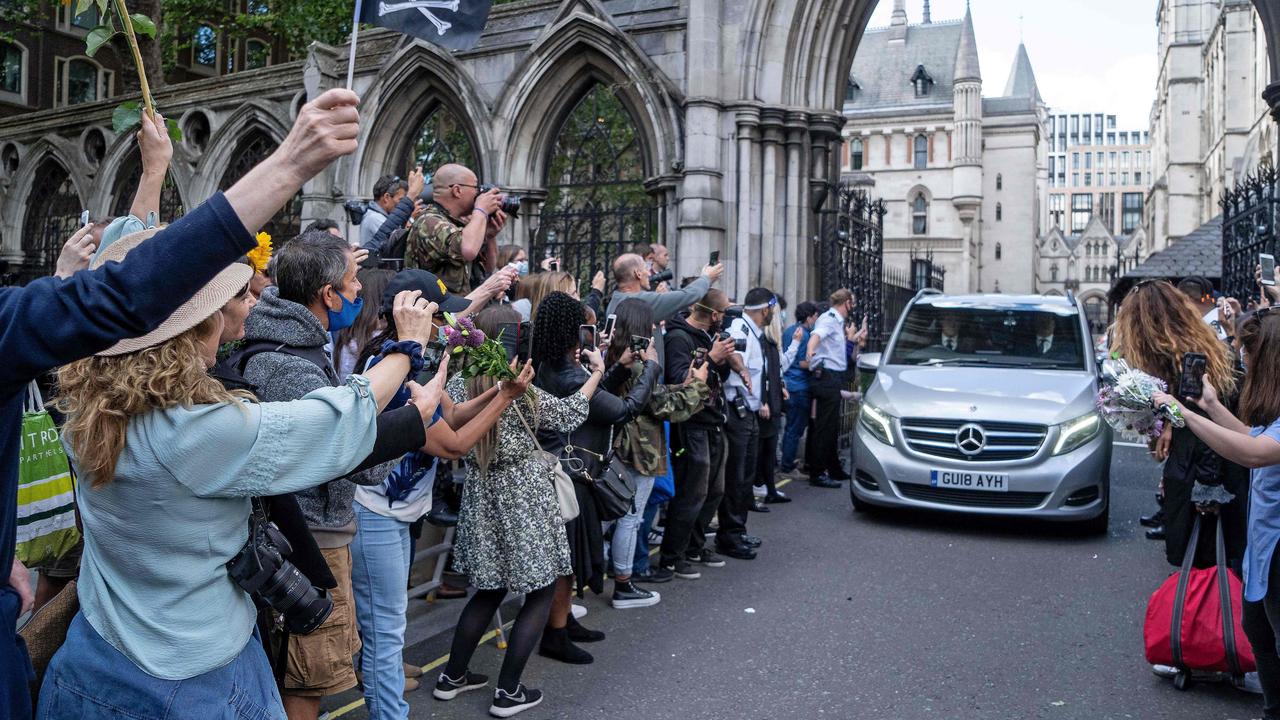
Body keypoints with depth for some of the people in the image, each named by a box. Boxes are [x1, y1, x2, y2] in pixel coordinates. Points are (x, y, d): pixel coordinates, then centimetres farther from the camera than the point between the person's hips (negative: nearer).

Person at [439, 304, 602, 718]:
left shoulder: (458, 385, -2)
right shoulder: (521, 391, -16)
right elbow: (569, 414, -4)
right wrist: (597, 373, 10)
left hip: (482, 497, 6)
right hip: (524, 497, -6)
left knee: (491, 589, 21)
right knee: (543, 591, 7)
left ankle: (453, 676, 27)